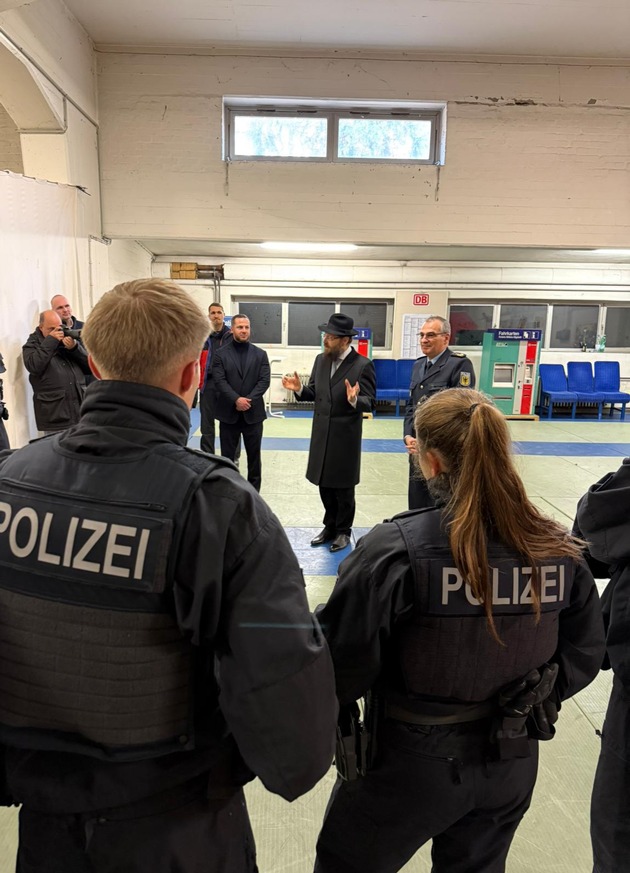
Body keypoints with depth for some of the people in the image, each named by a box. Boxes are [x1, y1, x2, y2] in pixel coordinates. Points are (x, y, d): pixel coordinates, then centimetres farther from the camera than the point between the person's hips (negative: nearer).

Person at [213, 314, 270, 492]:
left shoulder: (260, 354, 7)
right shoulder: (220, 354, 2)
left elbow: (264, 381, -2)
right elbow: (219, 381, -8)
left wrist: (248, 399, -14)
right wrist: (236, 399, -20)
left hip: (253, 413, 1)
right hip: (228, 413, -1)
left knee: (254, 455, 8)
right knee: (227, 455, 6)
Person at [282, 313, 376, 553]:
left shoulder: (363, 365, -13)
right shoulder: (321, 360, 5)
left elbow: (369, 403, -16)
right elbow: (315, 393, 9)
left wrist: (354, 400, -36)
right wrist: (299, 389, -10)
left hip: (345, 437, -5)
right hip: (321, 435, 5)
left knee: (343, 488, 10)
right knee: (325, 485, 16)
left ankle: (343, 531, 28)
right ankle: (330, 526, 33)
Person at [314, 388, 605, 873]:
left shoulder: (396, 550, -28)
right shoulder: (560, 550, -11)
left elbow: (343, 666, -22)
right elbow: (585, 653, 1)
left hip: (410, 764, -4)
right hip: (513, 763, 5)